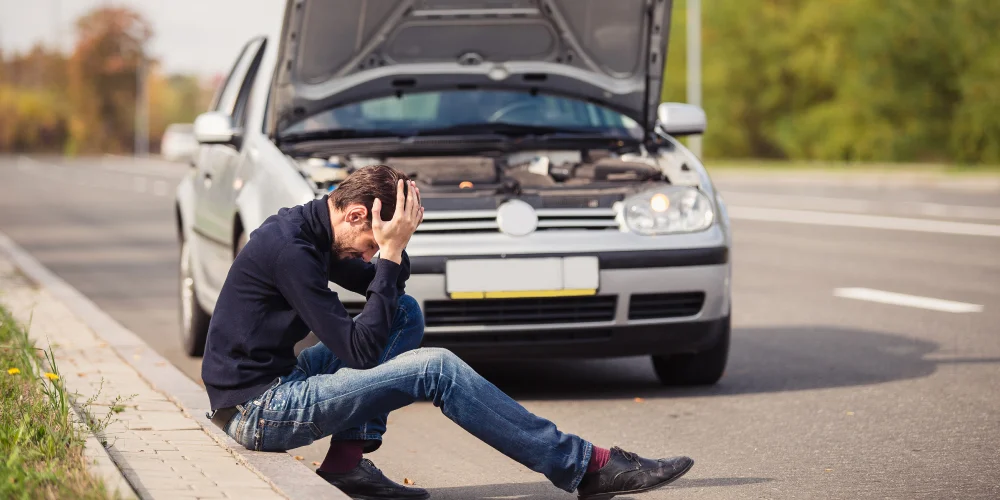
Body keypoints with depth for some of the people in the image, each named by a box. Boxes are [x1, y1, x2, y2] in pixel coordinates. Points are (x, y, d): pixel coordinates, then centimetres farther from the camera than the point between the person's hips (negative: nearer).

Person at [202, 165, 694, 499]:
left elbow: (374, 284, 20)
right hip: (257, 412, -10)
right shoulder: (289, 248, -22)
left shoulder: (305, 228, 7)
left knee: (405, 312, 10)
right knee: (437, 369, -16)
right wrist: (389, 252, -19)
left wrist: (393, 247, -1)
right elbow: (361, 350, -21)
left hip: (274, 379, 10)